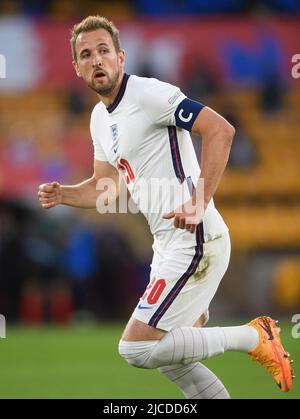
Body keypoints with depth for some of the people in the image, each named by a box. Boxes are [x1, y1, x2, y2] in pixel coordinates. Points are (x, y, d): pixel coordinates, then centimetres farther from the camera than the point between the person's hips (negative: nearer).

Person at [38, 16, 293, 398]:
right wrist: (62, 194, 6)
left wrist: (199, 203, -29)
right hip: (170, 245, 10)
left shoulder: (148, 94, -14)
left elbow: (221, 130, -23)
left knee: (137, 349, -13)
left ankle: (252, 337, -3)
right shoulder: (100, 118, 14)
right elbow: (103, 187, 26)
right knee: (171, 360, 13)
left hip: (195, 241, -10)